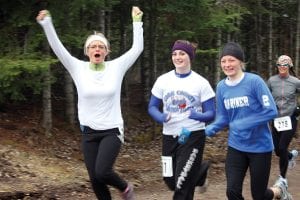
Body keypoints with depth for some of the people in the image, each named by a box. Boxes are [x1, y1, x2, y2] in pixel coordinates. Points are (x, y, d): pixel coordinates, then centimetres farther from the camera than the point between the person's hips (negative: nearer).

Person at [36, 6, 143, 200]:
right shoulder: (79, 68, -2)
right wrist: (47, 23, -21)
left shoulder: (116, 67, -3)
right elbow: (58, 48, -11)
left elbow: (137, 48, -6)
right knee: (95, 179, 2)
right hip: (89, 133, 2)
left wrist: (137, 22, -10)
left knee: (102, 172, -20)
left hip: (112, 131, -2)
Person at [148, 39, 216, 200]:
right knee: (171, 181, 11)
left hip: (193, 136, -4)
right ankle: (198, 171, 40)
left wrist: (197, 116, -28)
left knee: (182, 186, -8)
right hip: (169, 136, 4)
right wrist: (160, 117, -17)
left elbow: (211, 114, -5)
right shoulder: (163, 80, 0)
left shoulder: (201, 83, -6)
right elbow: (152, 107, 5)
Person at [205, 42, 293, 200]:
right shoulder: (221, 87, -1)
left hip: (260, 146, -4)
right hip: (236, 147, 4)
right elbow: (222, 118, 7)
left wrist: (244, 123, -26)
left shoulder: (254, 81, -16)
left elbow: (271, 111, -19)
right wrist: (207, 130, -12)